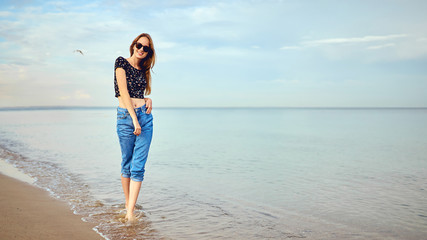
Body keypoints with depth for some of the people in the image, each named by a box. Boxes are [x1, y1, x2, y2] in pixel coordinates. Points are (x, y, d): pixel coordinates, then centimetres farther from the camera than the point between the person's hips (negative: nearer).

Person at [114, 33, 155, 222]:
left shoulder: (143, 70, 16)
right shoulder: (121, 62, 1)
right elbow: (123, 91, -10)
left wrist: (148, 100, 3)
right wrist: (135, 119, -16)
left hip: (145, 116, 4)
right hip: (126, 116, -4)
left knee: (139, 166, -4)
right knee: (127, 164, 4)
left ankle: (130, 212, -3)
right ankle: (127, 203, 22)